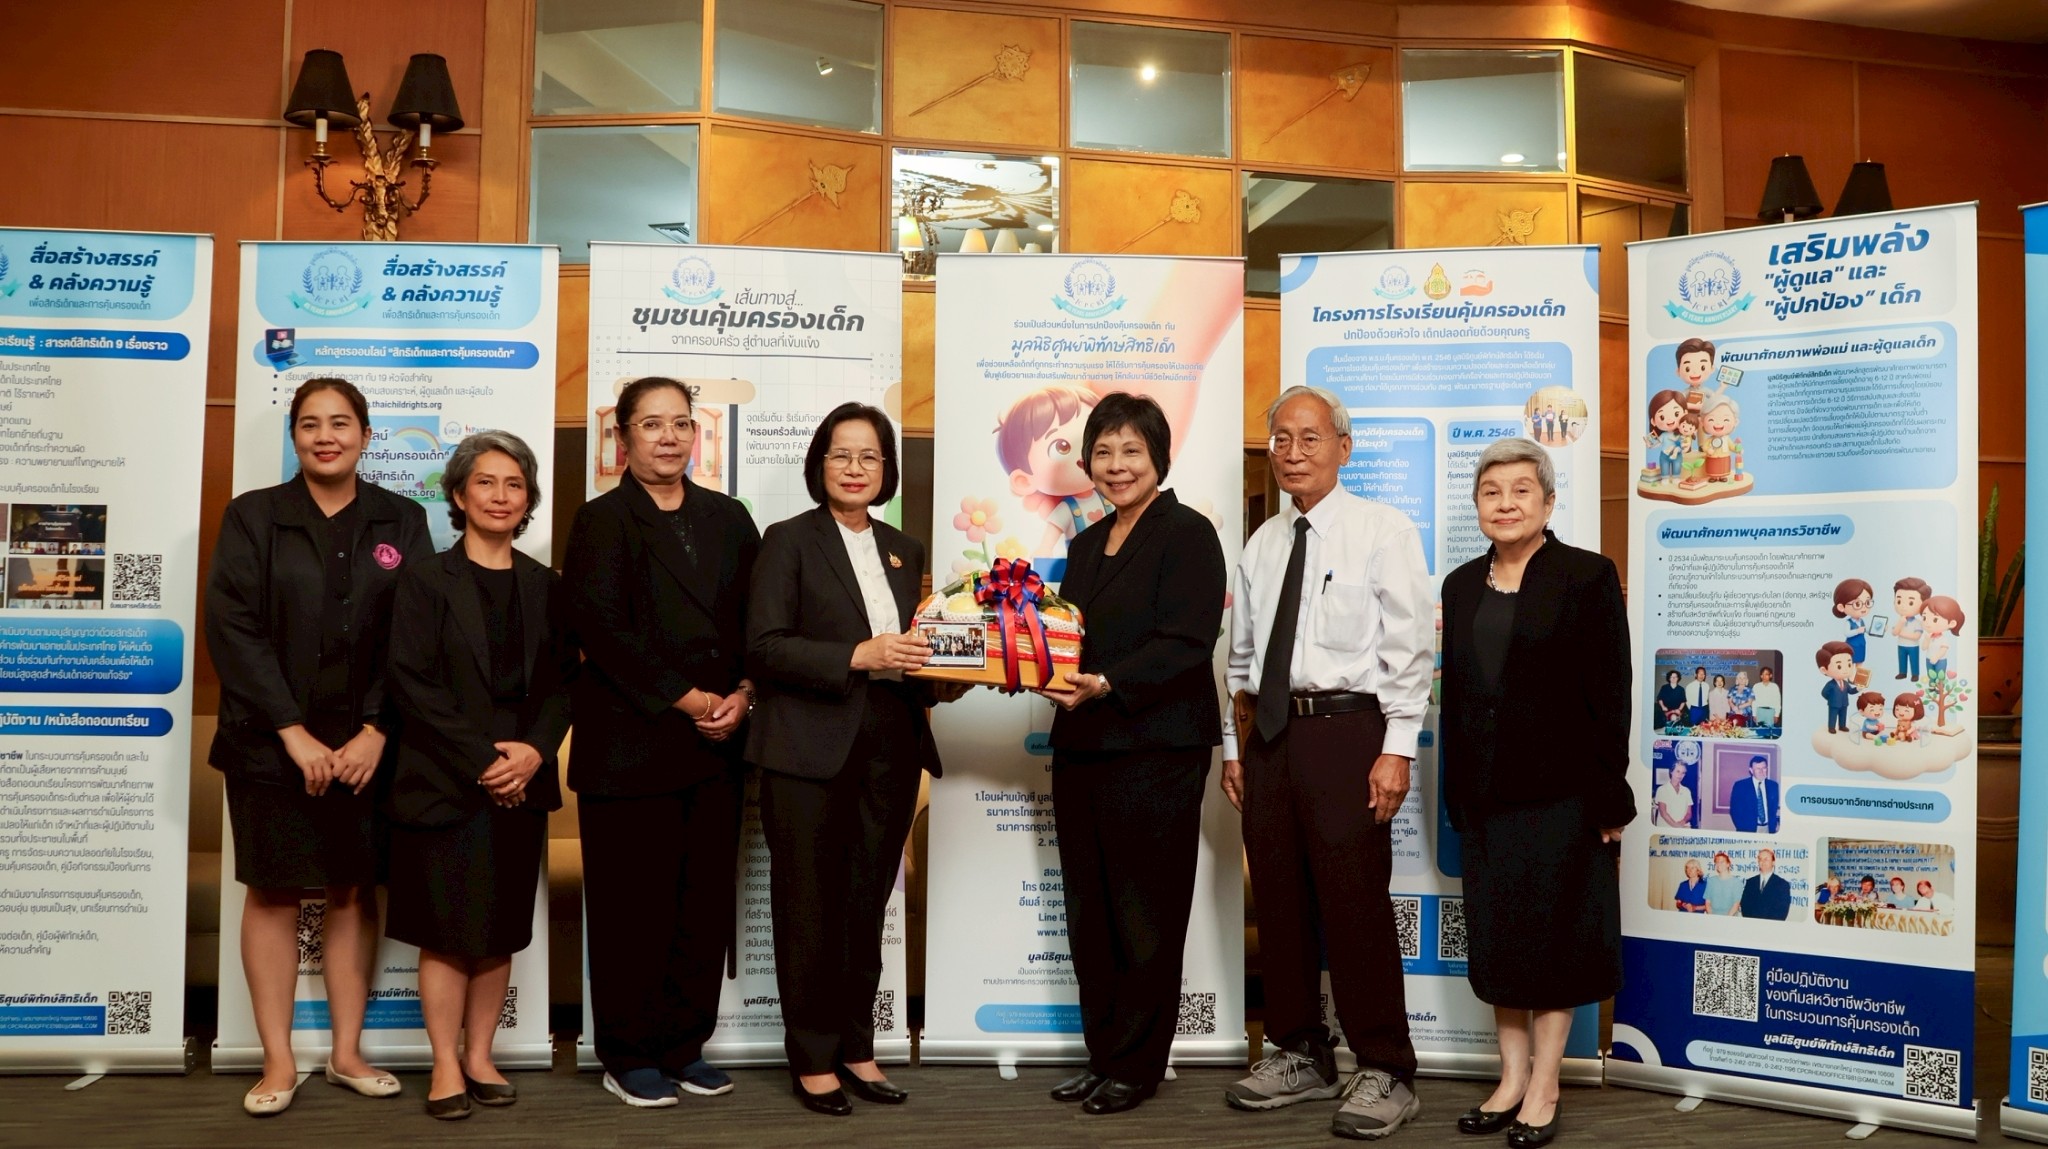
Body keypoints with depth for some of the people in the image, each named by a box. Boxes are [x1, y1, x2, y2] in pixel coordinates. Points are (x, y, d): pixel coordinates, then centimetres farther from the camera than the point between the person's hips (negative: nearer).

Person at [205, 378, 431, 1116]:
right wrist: (293, 732, -13)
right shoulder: (252, 516, 2)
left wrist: (376, 733, -9)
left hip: (367, 745, 1)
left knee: (354, 892, 7)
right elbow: (231, 627, -6)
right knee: (273, 894, 3)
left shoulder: (402, 522, 5)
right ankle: (278, 1061, 12)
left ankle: (347, 1052, 17)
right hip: (272, 743, -1)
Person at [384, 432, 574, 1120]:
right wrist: (481, 759, -15)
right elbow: (411, 681, -9)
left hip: (522, 784, 4)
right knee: (447, 929, 1)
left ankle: (479, 1056, 19)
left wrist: (534, 750, -10)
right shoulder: (426, 579, -2)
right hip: (443, 785, -3)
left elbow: (563, 680, 7)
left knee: (502, 930, 7)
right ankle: (446, 1064, 13)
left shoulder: (544, 586, 10)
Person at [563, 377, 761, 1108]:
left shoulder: (727, 519, 14)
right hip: (630, 744, -4)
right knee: (634, 905, 1)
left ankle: (684, 1046, 20)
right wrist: (687, 700, -13)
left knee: (706, 901, 7)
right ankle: (630, 1056, 14)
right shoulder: (602, 521, 0)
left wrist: (742, 694, -6)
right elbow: (601, 628, -11)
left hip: (715, 745, 5)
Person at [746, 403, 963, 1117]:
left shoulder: (905, 551, 15)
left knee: (867, 906, 10)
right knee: (810, 909, 3)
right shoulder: (790, 541, -1)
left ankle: (855, 1049, 23)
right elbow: (764, 647, -11)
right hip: (810, 751, -4)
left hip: (890, 750, 5)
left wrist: (939, 680, 0)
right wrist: (857, 656, -20)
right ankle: (812, 1059, 16)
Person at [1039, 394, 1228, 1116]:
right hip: (1081, 750, 8)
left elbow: (1185, 646, -17)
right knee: (1087, 914, 12)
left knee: (1143, 916, 2)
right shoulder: (1087, 544, 18)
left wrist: (1107, 685, -27)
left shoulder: (1187, 534, -7)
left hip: (1156, 752, -8)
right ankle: (1103, 1054, 24)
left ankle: (1136, 1065, 15)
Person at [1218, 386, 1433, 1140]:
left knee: (1356, 908, -5)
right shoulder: (1261, 545, 15)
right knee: (1279, 906, 10)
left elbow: (1410, 648, -7)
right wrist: (1233, 746, 14)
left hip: (1345, 729, -6)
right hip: (1269, 732, 6)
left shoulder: (1382, 531, -2)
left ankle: (1385, 1074, 7)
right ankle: (1301, 1057, 24)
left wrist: (1397, 750, -14)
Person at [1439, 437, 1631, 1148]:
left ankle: (1543, 1090, 13)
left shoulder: (1588, 577, -5)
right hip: (1485, 790, 5)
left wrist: (1610, 797, -12)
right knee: (1494, 932, 10)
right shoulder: (1462, 585, 10)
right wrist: (1455, 793, 10)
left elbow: (1609, 693, -8)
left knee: (1553, 934, 3)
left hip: (1560, 788, -5)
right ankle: (1512, 1077, 22)